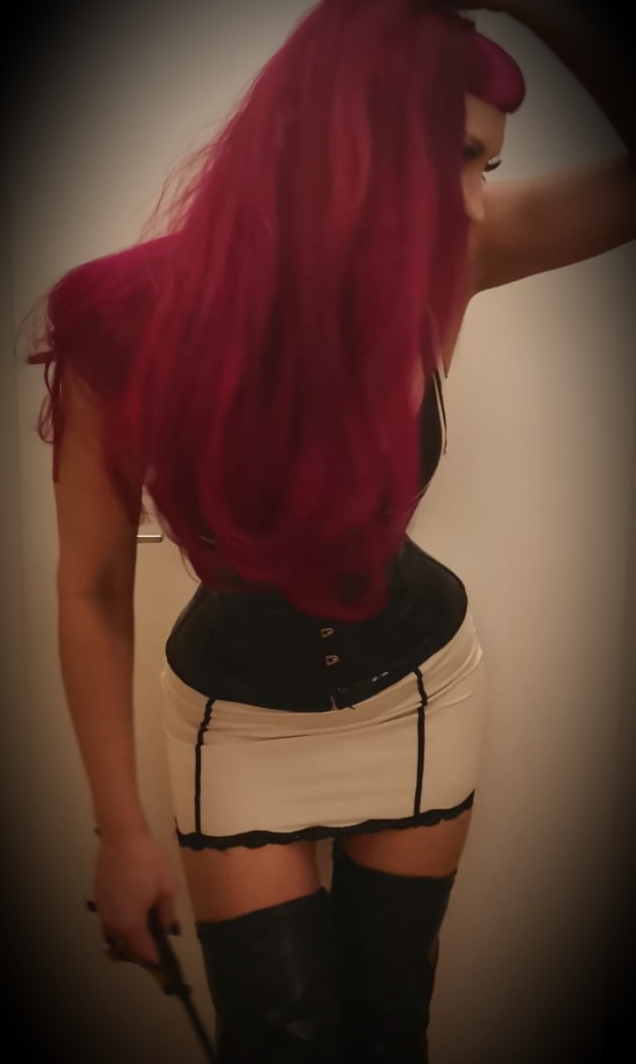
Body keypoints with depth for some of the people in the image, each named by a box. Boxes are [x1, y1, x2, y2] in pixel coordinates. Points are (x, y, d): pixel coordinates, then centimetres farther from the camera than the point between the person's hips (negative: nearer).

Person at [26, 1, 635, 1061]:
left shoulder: (432, 262, -17)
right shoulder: (130, 327, -23)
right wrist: (121, 832, -6)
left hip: (419, 689, 2)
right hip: (241, 716, -1)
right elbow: (92, 587, -14)